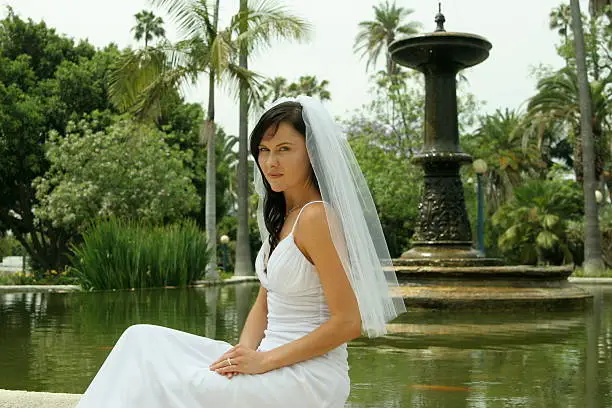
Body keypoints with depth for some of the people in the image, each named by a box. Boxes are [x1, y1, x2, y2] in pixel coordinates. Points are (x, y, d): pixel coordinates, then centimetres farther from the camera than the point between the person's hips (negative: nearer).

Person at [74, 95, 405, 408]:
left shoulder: (316, 217, -16)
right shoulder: (281, 216, 12)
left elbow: (348, 322, -18)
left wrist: (265, 360, -16)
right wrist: (245, 350, -6)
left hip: (309, 376, -9)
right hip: (274, 360, 9)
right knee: (143, 339, 0)